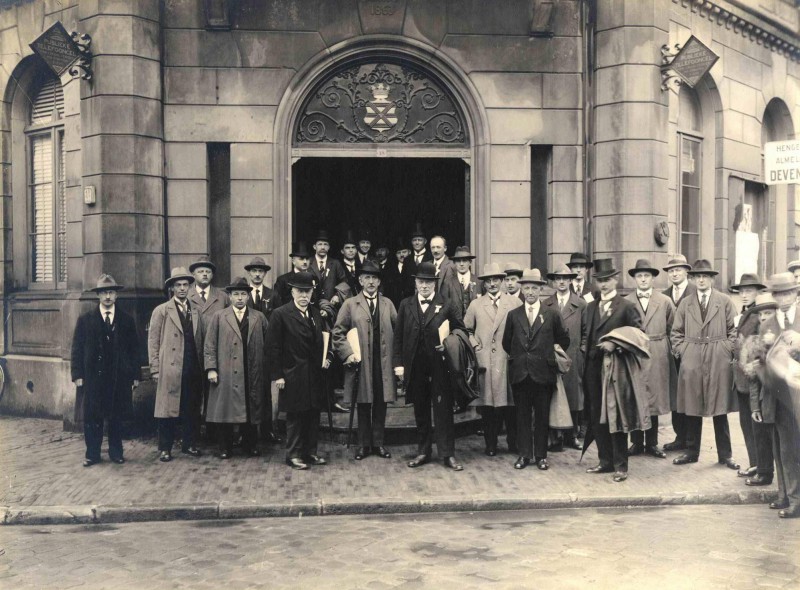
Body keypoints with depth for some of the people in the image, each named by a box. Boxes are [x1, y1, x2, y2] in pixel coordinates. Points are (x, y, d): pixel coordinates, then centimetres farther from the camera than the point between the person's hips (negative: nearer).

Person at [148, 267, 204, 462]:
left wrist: (201, 367, 6)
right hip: (170, 369, -4)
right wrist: (155, 370, -5)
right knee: (167, 409, -2)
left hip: (193, 371, 4)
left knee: (190, 410, 7)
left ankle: (188, 444, 17)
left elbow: (199, 341, 14)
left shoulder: (195, 312, 15)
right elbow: (153, 342, 1)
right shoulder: (161, 311, 3)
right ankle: (165, 449, 6)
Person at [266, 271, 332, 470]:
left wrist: (327, 356, 1)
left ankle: (310, 452, 22)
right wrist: (277, 375, -12)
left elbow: (323, 339, 21)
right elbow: (273, 347, -9)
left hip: (315, 376, 6)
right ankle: (293, 455, 13)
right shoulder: (280, 315, -8)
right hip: (293, 376, -6)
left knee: (313, 415, 11)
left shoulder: (316, 314, 10)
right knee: (294, 416, 2)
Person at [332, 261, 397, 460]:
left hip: (383, 364, 2)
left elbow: (397, 331, 8)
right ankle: (364, 444, 14)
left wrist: (396, 357, -2)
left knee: (381, 405, 6)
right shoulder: (350, 304, 3)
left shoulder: (387, 304, 10)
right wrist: (348, 353, -8)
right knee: (363, 405, 5)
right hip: (361, 364, -2)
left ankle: (378, 443, 15)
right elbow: (337, 333, 2)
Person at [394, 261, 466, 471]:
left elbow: (460, 330, 5)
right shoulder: (406, 305, 7)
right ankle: (423, 452, 21)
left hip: (440, 366, -3)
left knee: (443, 410, -1)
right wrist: (398, 363, 0)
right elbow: (398, 336, 6)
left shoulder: (448, 305, 0)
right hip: (415, 367, 3)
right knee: (420, 411, 11)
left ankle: (448, 453, 6)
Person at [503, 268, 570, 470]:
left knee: (542, 415, 4)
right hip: (519, 373, 1)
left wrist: (551, 357, 12)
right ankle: (524, 454, 12)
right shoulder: (513, 315, 5)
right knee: (522, 415, 5)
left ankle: (541, 455, 13)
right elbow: (506, 342, 14)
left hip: (543, 373, -1)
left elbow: (564, 340, 11)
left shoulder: (552, 315, 1)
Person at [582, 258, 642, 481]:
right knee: (597, 417, 10)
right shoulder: (591, 307, 15)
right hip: (593, 368, 6)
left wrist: (615, 345, -17)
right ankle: (606, 461, 20)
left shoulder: (626, 306, -5)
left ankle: (620, 465, 6)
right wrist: (584, 345, 4)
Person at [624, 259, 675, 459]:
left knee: (655, 398, 4)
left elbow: (672, 330, 8)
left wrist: (666, 350, 3)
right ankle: (637, 443, 13)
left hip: (657, 358, 1)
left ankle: (652, 444, 13)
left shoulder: (665, 301, 6)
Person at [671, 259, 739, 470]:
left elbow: (733, 330, 4)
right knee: (692, 409, 5)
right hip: (691, 362, 2)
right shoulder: (685, 304, 10)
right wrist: (681, 351, 2)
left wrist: (728, 352, -5)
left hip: (719, 363, -2)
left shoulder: (725, 302, 4)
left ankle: (725, 455, 12)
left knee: (720, 410, 3)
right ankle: (692, 452, 15)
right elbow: (676, 332, 14)